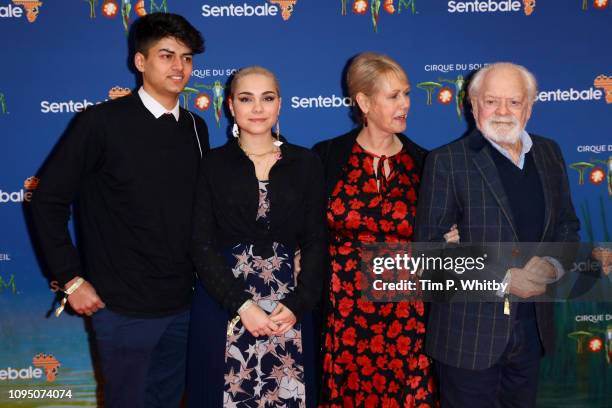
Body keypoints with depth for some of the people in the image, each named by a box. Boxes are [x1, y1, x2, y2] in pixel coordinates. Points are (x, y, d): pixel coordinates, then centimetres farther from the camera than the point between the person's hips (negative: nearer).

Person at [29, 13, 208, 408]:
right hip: (124, 307, -5)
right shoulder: (102, 122, -11)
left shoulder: (196, 128, 5)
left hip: (183, 303, 5)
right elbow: (49, 201, -8)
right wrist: (72, 280, -9)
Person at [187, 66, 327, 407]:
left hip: (288, 306, 1)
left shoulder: (306, 163, 4)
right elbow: (202, 244, -5)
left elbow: (316, 242, 2)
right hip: (222, 303, -1)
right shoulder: (213, 164, 1)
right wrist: (243, 305, -14)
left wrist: (297, 306, -11)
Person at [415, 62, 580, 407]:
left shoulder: (549, 153, 7)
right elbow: (431, 245, -13)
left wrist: (552, 265, -9)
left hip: (533, 325, 5)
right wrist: (501, 278, -18)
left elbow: (567, 225, 12)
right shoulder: (447, 161, -10)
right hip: (470, 332, -5)